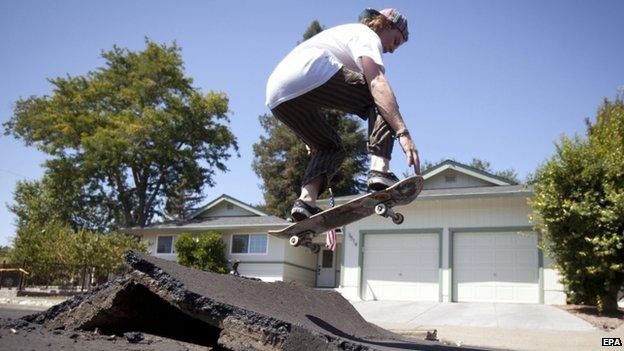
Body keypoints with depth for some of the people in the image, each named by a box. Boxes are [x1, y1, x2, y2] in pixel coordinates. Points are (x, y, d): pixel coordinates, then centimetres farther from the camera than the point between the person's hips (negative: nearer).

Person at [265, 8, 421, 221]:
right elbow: (377, 82, -9)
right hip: (309, 76, -9)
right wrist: (403, 133, -17)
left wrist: (312, 136, 41)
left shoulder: (346, 33, 40)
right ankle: (379, 169, -16)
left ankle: (306, 200, 3)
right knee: (382, 101, 4)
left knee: (330, 147, 24)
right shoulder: (367, 35, 12)